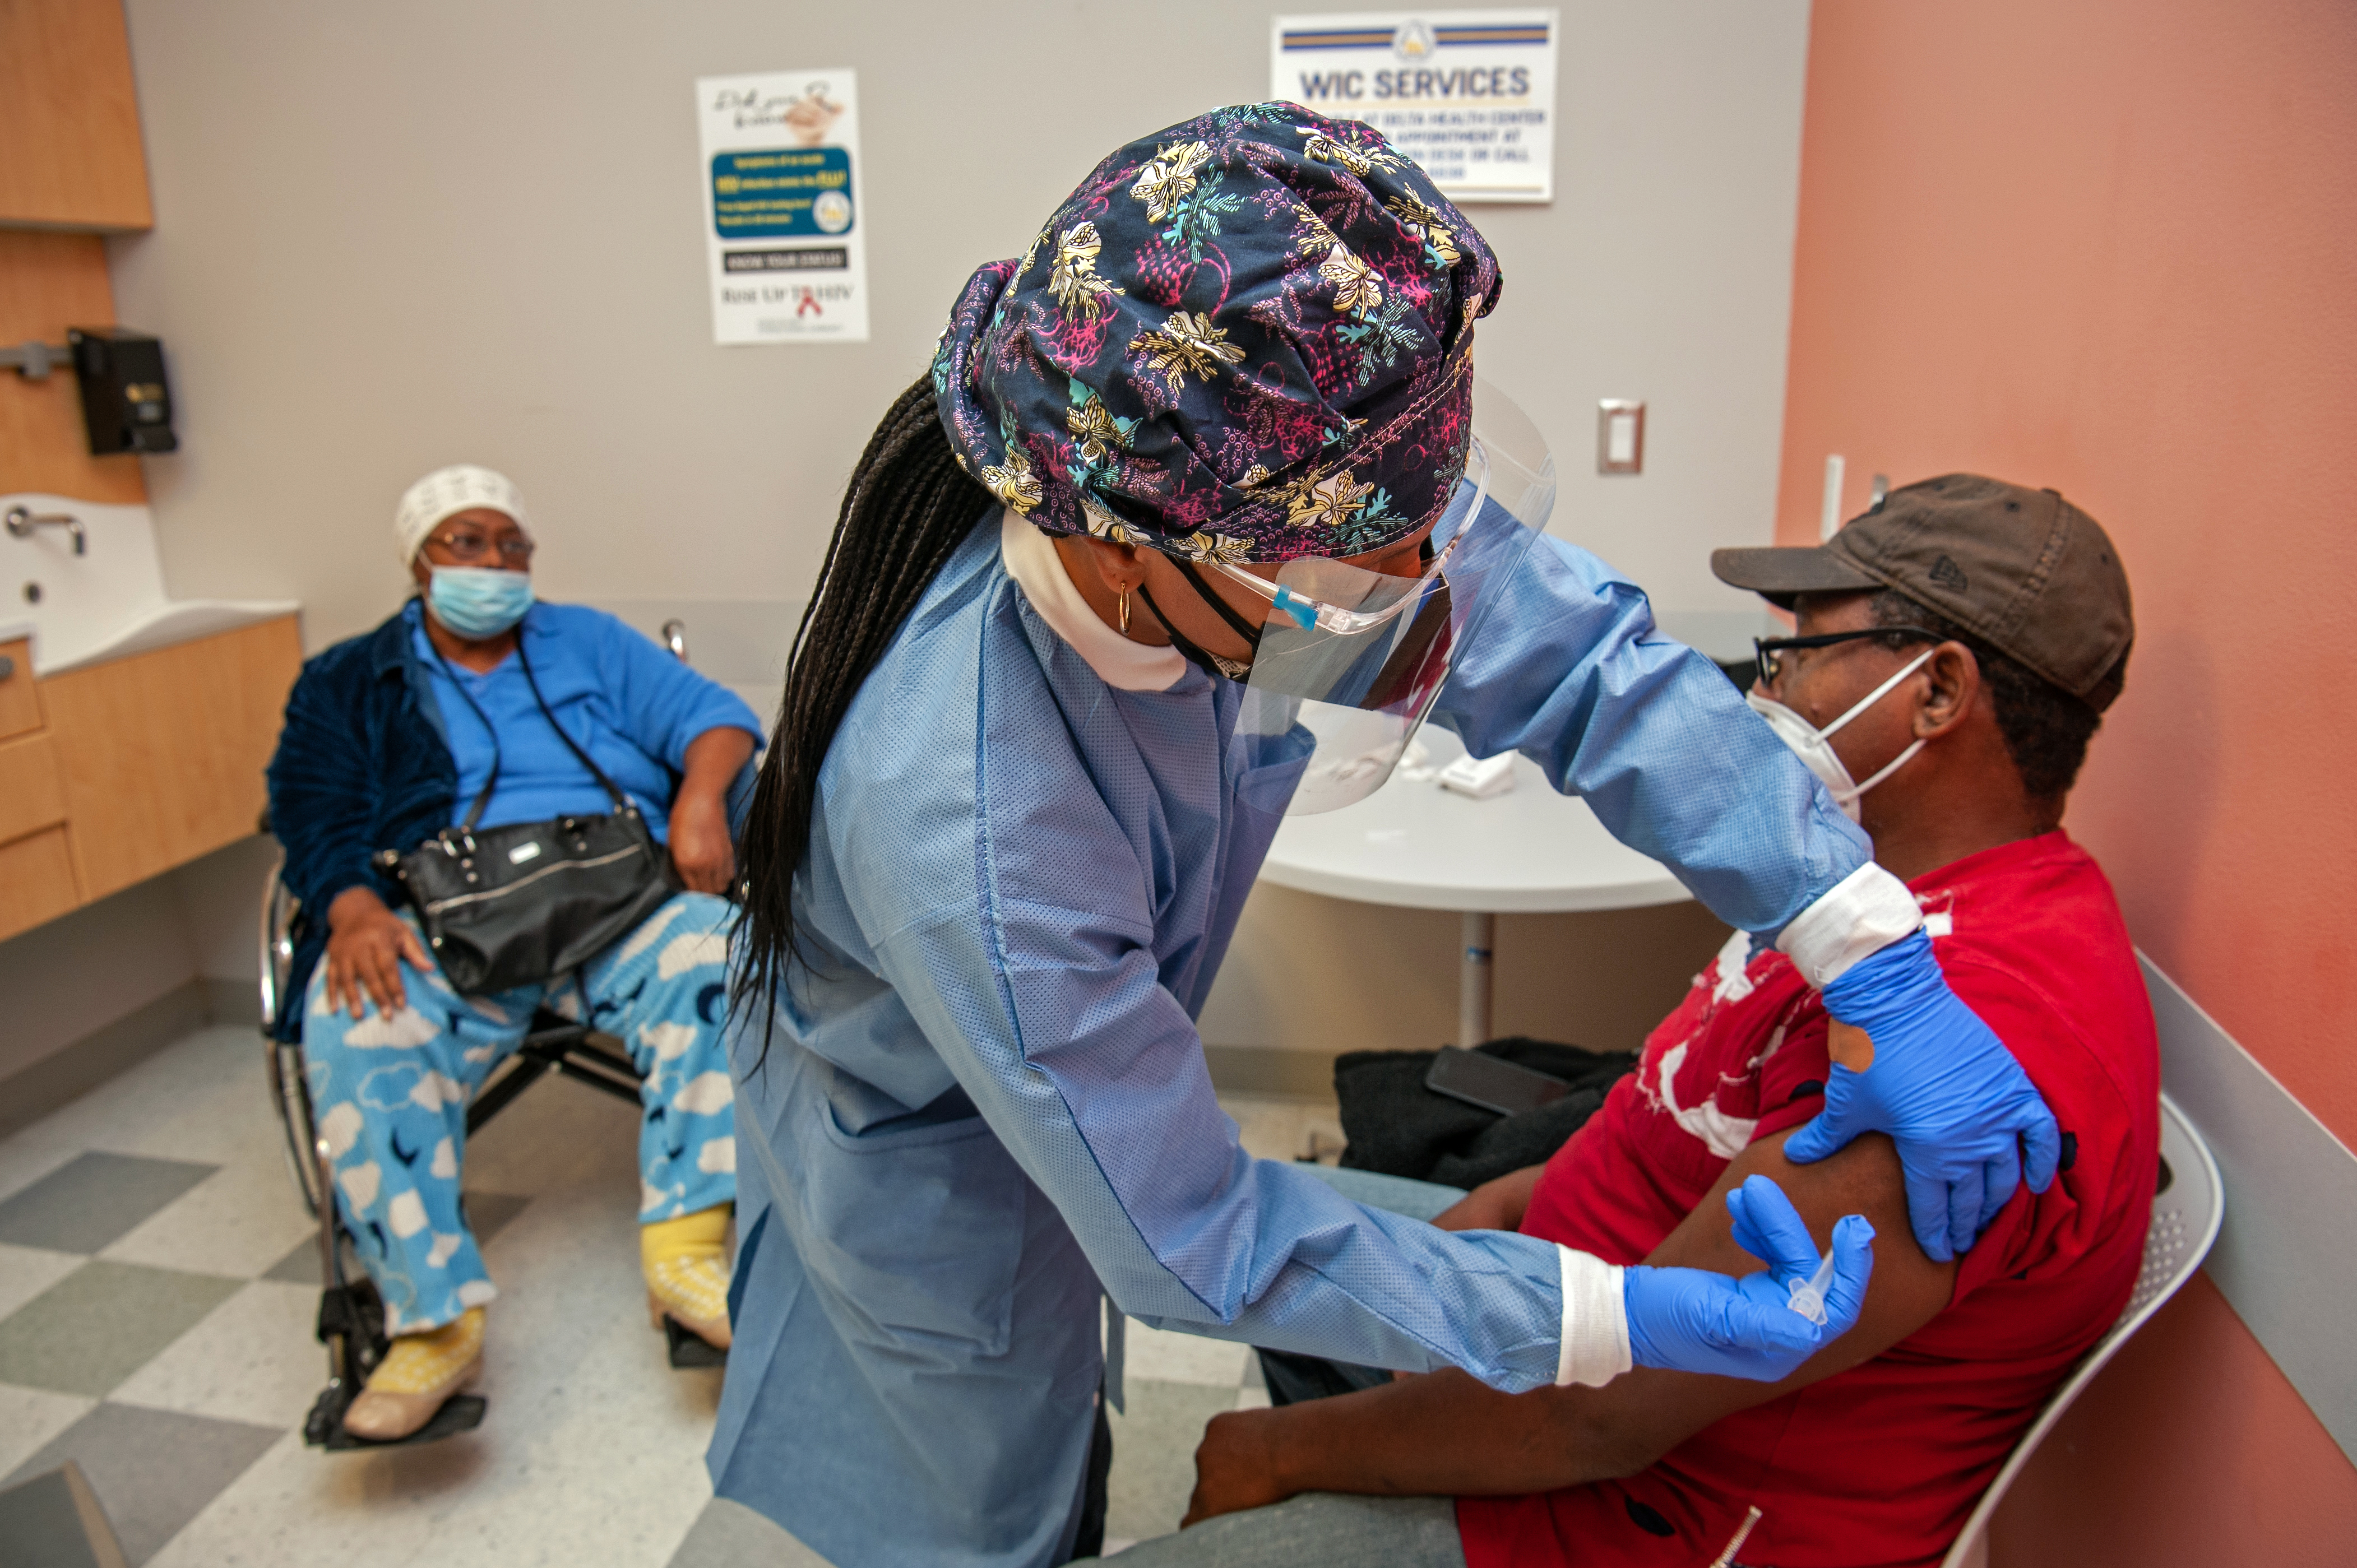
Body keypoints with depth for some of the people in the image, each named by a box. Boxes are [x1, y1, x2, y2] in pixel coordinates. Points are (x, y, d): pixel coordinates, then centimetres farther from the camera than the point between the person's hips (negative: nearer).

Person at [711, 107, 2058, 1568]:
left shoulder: (1275, 482, -29)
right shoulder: (966, 839, -45)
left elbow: (1578, 653, -19)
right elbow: (1199, 1245, -32)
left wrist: (1887, 971, -21)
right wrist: (1632, 1317, -28)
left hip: (1077, 1087, 6)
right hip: (921, 1182, -5)